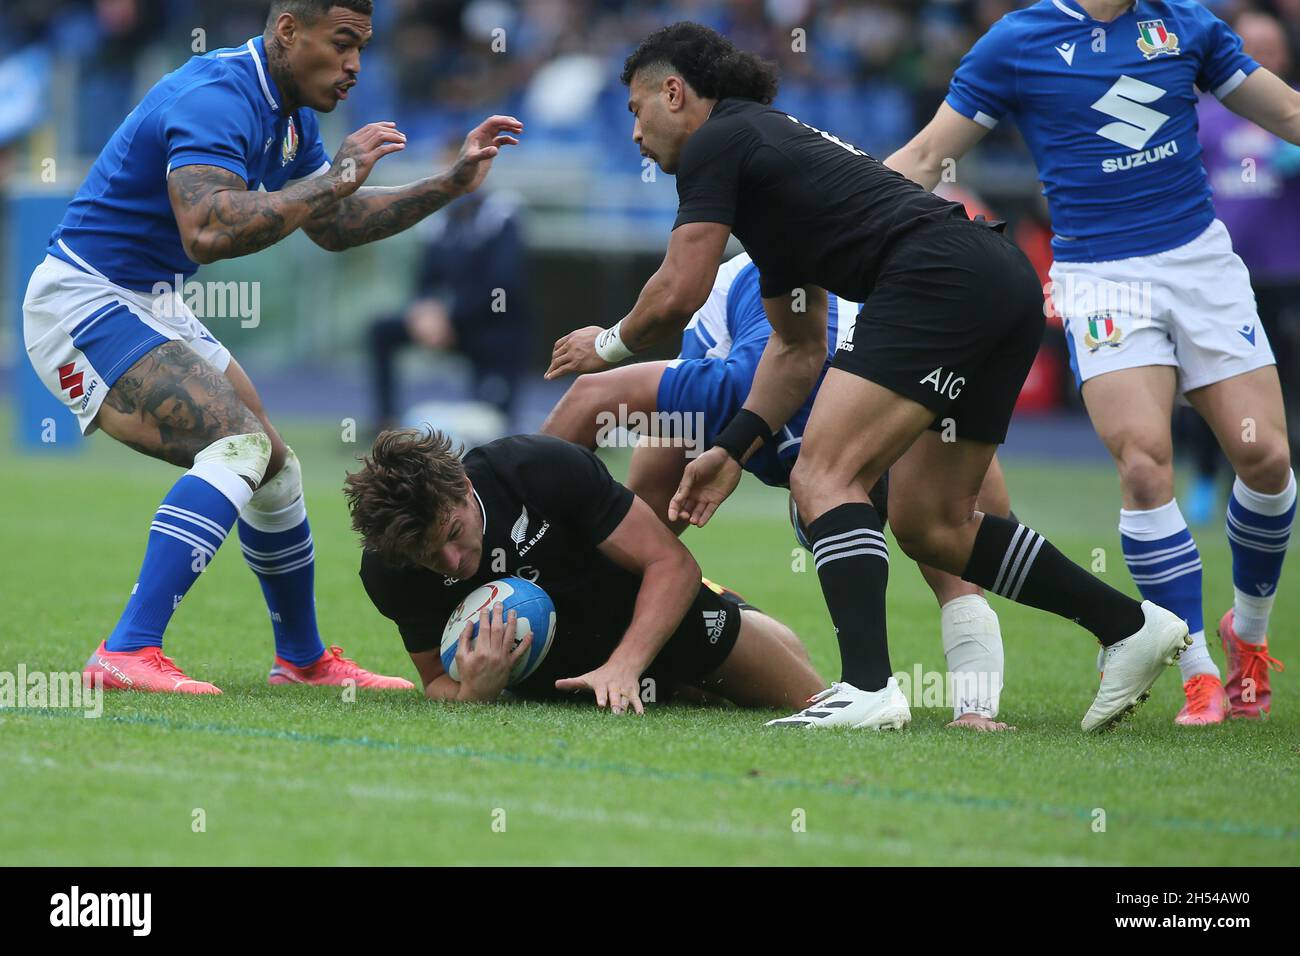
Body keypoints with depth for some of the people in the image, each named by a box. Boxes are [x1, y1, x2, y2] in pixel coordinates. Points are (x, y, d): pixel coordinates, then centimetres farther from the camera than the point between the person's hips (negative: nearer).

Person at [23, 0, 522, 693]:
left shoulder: (292, 114, 8)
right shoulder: (217, 99, -24)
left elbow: (335, 226, 22)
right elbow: (210, 232, -39)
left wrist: (450, 184, 14)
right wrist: (336, 177, -32)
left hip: (151, 308, 10)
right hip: (83, 302, -10)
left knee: (274, 469, 16)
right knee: (239, 446, -24)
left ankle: (303, 660, 34)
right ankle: (127, 654, -30)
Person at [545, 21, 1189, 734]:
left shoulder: (714, 145, 2)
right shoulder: (769, 145, 30)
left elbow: (677, 296, -3)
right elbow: (798, 345, 32)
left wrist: (610, 343, 17)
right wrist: (732, 449, 25)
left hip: (942, 279, -10)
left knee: (823, 477, -13)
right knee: (929, 525, 15)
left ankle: (868, 688, -26)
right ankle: (1132, 625, 19)